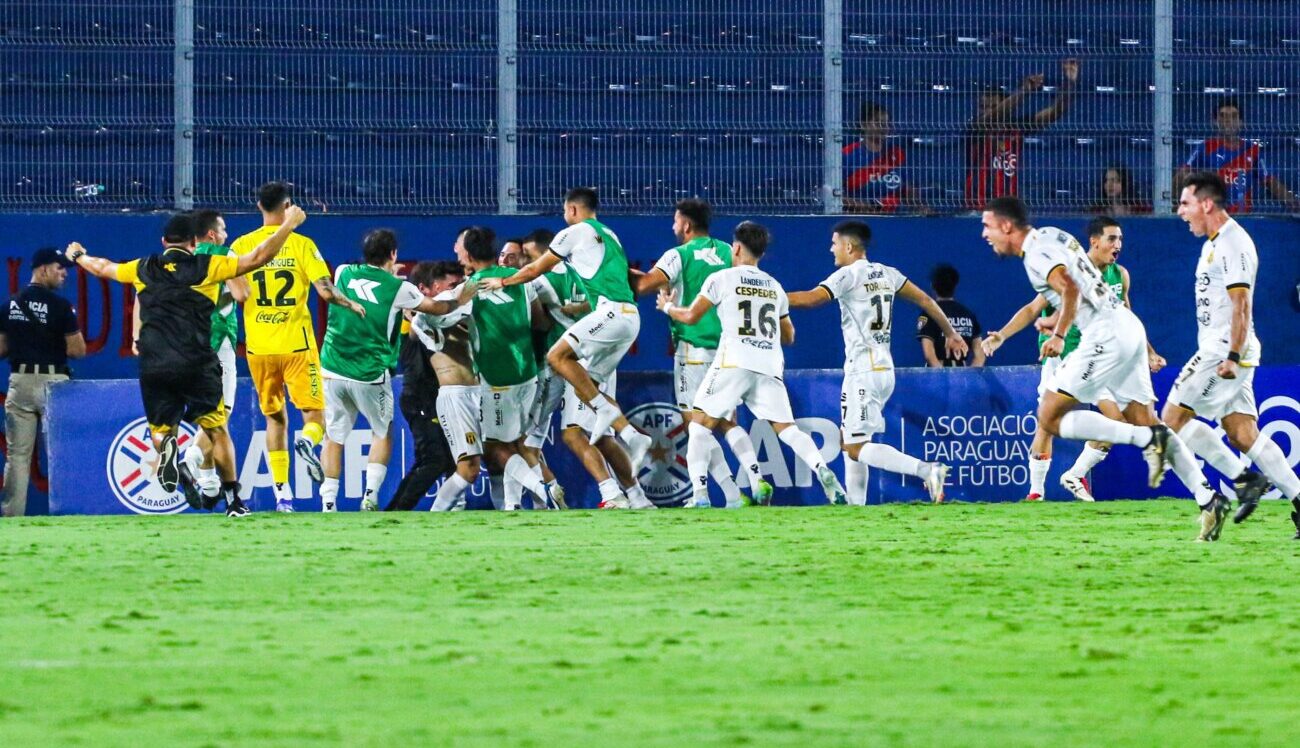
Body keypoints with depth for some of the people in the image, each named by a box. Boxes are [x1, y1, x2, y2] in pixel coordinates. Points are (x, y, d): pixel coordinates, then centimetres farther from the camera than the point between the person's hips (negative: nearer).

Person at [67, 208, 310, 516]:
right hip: (197, 364, -2)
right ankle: (233, 499, 7)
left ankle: (166, 447, -25)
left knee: (160, 430, 11)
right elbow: (258, 257, -2)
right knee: (217, 431, 8)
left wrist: (79, 256, 48)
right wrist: (288, 225, 8)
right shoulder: (207, 267, 0)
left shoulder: (143, 270, 10)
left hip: (153, 367, 2)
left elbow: (102, 268, 28)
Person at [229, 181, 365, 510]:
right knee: (315, 417, 4)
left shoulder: (242, 246, 1)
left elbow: (234, 291, -10)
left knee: (275, 418, 15)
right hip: (297, 345, -2)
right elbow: (326, 291, -10)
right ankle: (307, 442, -31)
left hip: (259, 347, 2)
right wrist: (351, 304, 9)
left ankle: (281, 493, 7)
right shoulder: (301, 245, -3)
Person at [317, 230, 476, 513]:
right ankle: (371, 494, 2)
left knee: (334, 438, 10)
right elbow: (437, 308, 12)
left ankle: (328, 503, 4)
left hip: (332, 370, 2)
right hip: (369, 374, -2)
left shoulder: (343, 274, 4)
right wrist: (460, 301, 31)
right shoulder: (398, 288, -3)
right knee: (383, 434, 16)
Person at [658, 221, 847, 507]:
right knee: (786, 427, 3)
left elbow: (691, 316, 7)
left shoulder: (722, 279, 6)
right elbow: (789, 336, 27)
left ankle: (699, 494, -11)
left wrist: (667, 306, 27)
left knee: (701, 425, 3)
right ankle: (823, 471, -21)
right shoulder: (775, 287, 21)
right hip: (770, 366, 4)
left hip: (734, 362, -4)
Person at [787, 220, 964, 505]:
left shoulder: (849, 275, -9)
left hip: (863, 371, -9)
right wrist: (950, 333, 30)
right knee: (848, 438, 18)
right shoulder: (886, 274, 14)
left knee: (856, 447, -11)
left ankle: (927, 470, -27)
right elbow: (924, 300, 20)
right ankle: (855, 504, 13)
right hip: (885, 368, 9)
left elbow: (812, 298, -22)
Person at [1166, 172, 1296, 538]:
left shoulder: (1233, 244, -13)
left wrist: (1232, 356, -26)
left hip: (1225, 352, -10)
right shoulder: (1216, 243, 19)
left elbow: (1242, 305, -20)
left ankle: (1243, 479, -8)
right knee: (1242, 435, 4)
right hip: (1218, 351, 10)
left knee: (1174, 418, -8)